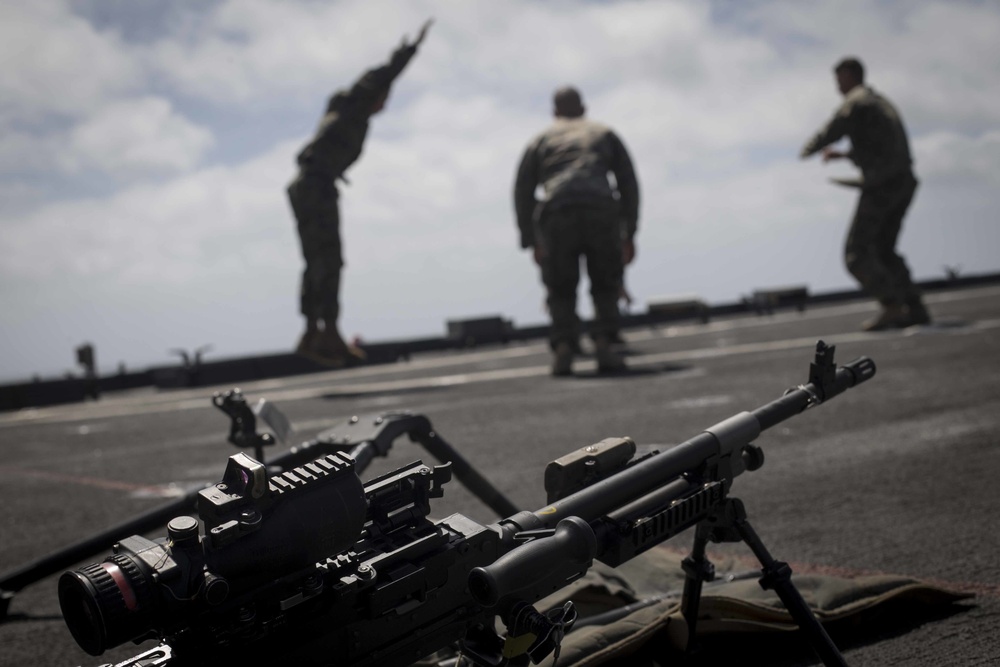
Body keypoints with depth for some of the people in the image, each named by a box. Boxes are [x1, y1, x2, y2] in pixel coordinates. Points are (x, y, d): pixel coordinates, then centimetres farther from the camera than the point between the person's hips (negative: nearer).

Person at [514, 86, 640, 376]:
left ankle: (563, 348, -4)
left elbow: (522, 193, 17)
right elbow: (629, 184, 18)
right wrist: (630, 234, 18)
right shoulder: (604, 134, 28)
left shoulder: (540, 141, 27)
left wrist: (532, 242, 20)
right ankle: (603, 344, -1)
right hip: (602, 214, 0)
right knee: (606, 286, 18)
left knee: (561, 291, 15)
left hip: (557, 217, 0)